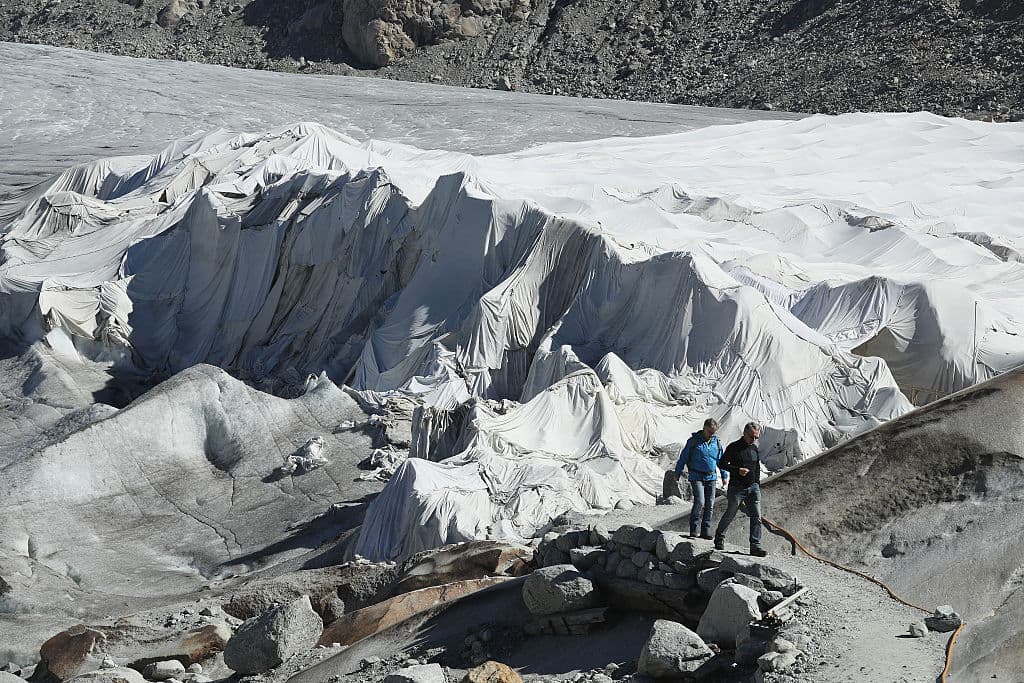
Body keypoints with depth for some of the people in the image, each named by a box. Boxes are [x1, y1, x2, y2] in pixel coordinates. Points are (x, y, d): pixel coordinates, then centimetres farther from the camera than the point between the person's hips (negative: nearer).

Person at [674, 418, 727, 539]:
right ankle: (693, 529, -6)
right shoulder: (693, 441, -4)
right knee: (699, 502, -16)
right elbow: (683, 458, 3)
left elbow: (721, 460, 19)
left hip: (711, 477, 4)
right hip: (696, 477, -4)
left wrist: (724, 475, 18)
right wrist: (678, 473, 6)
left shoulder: (717, 443, 7)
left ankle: (706, 530, 10)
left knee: (710, 504, 2)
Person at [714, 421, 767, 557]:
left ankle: (755, 546, -5)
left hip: (753, 487, 5)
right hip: (737, 488, -5)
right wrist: (737, 470, -19)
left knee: (756, 516, -5)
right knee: (730, 515, 4)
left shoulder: (754, 448, 12)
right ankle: (719, 537, 28)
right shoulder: (733, 447, -6)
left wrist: (757, 484, 17)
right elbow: (722, 464, -6)